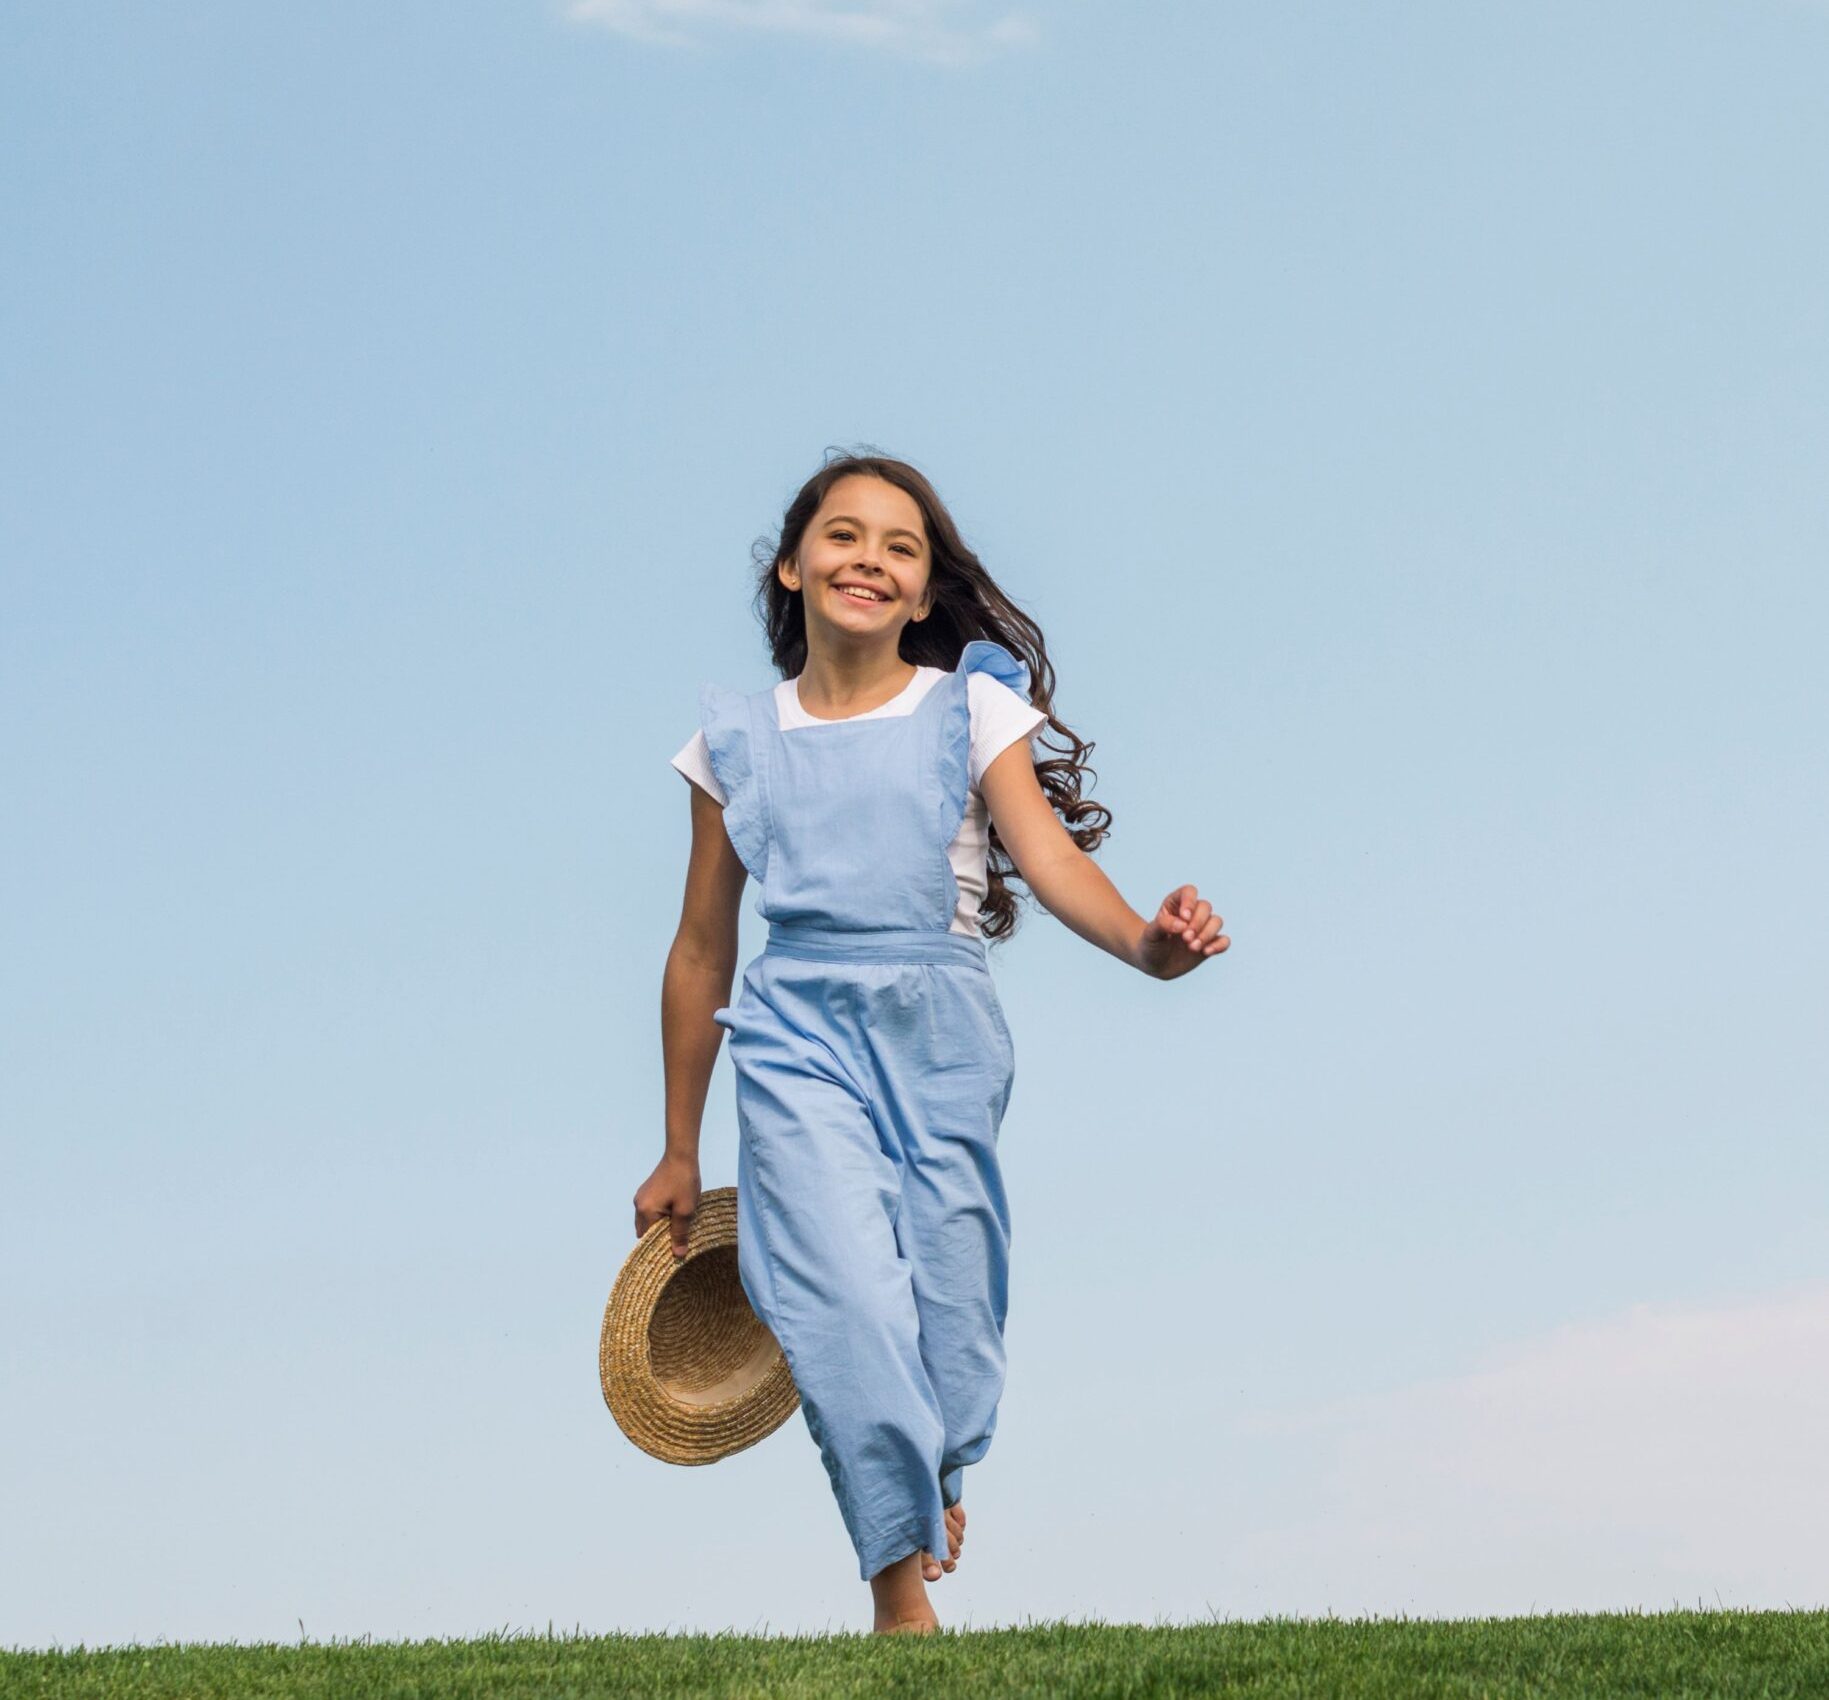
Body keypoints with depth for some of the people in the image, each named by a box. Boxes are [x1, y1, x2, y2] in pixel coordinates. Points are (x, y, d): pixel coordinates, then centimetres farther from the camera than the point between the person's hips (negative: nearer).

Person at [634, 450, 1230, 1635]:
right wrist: (679, 1151, 16)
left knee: (946, 1304, 1)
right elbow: (703, 950, 13)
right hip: (800, 1035, 0)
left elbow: (1046, 853, -11)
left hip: (941, 1029, 0)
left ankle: (930, 1488, 34)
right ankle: (902, 1590, -14)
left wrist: (1145, 940, -34)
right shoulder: (740, 739, 8)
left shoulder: (971, 710, 5)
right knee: (847, 1293, -18)